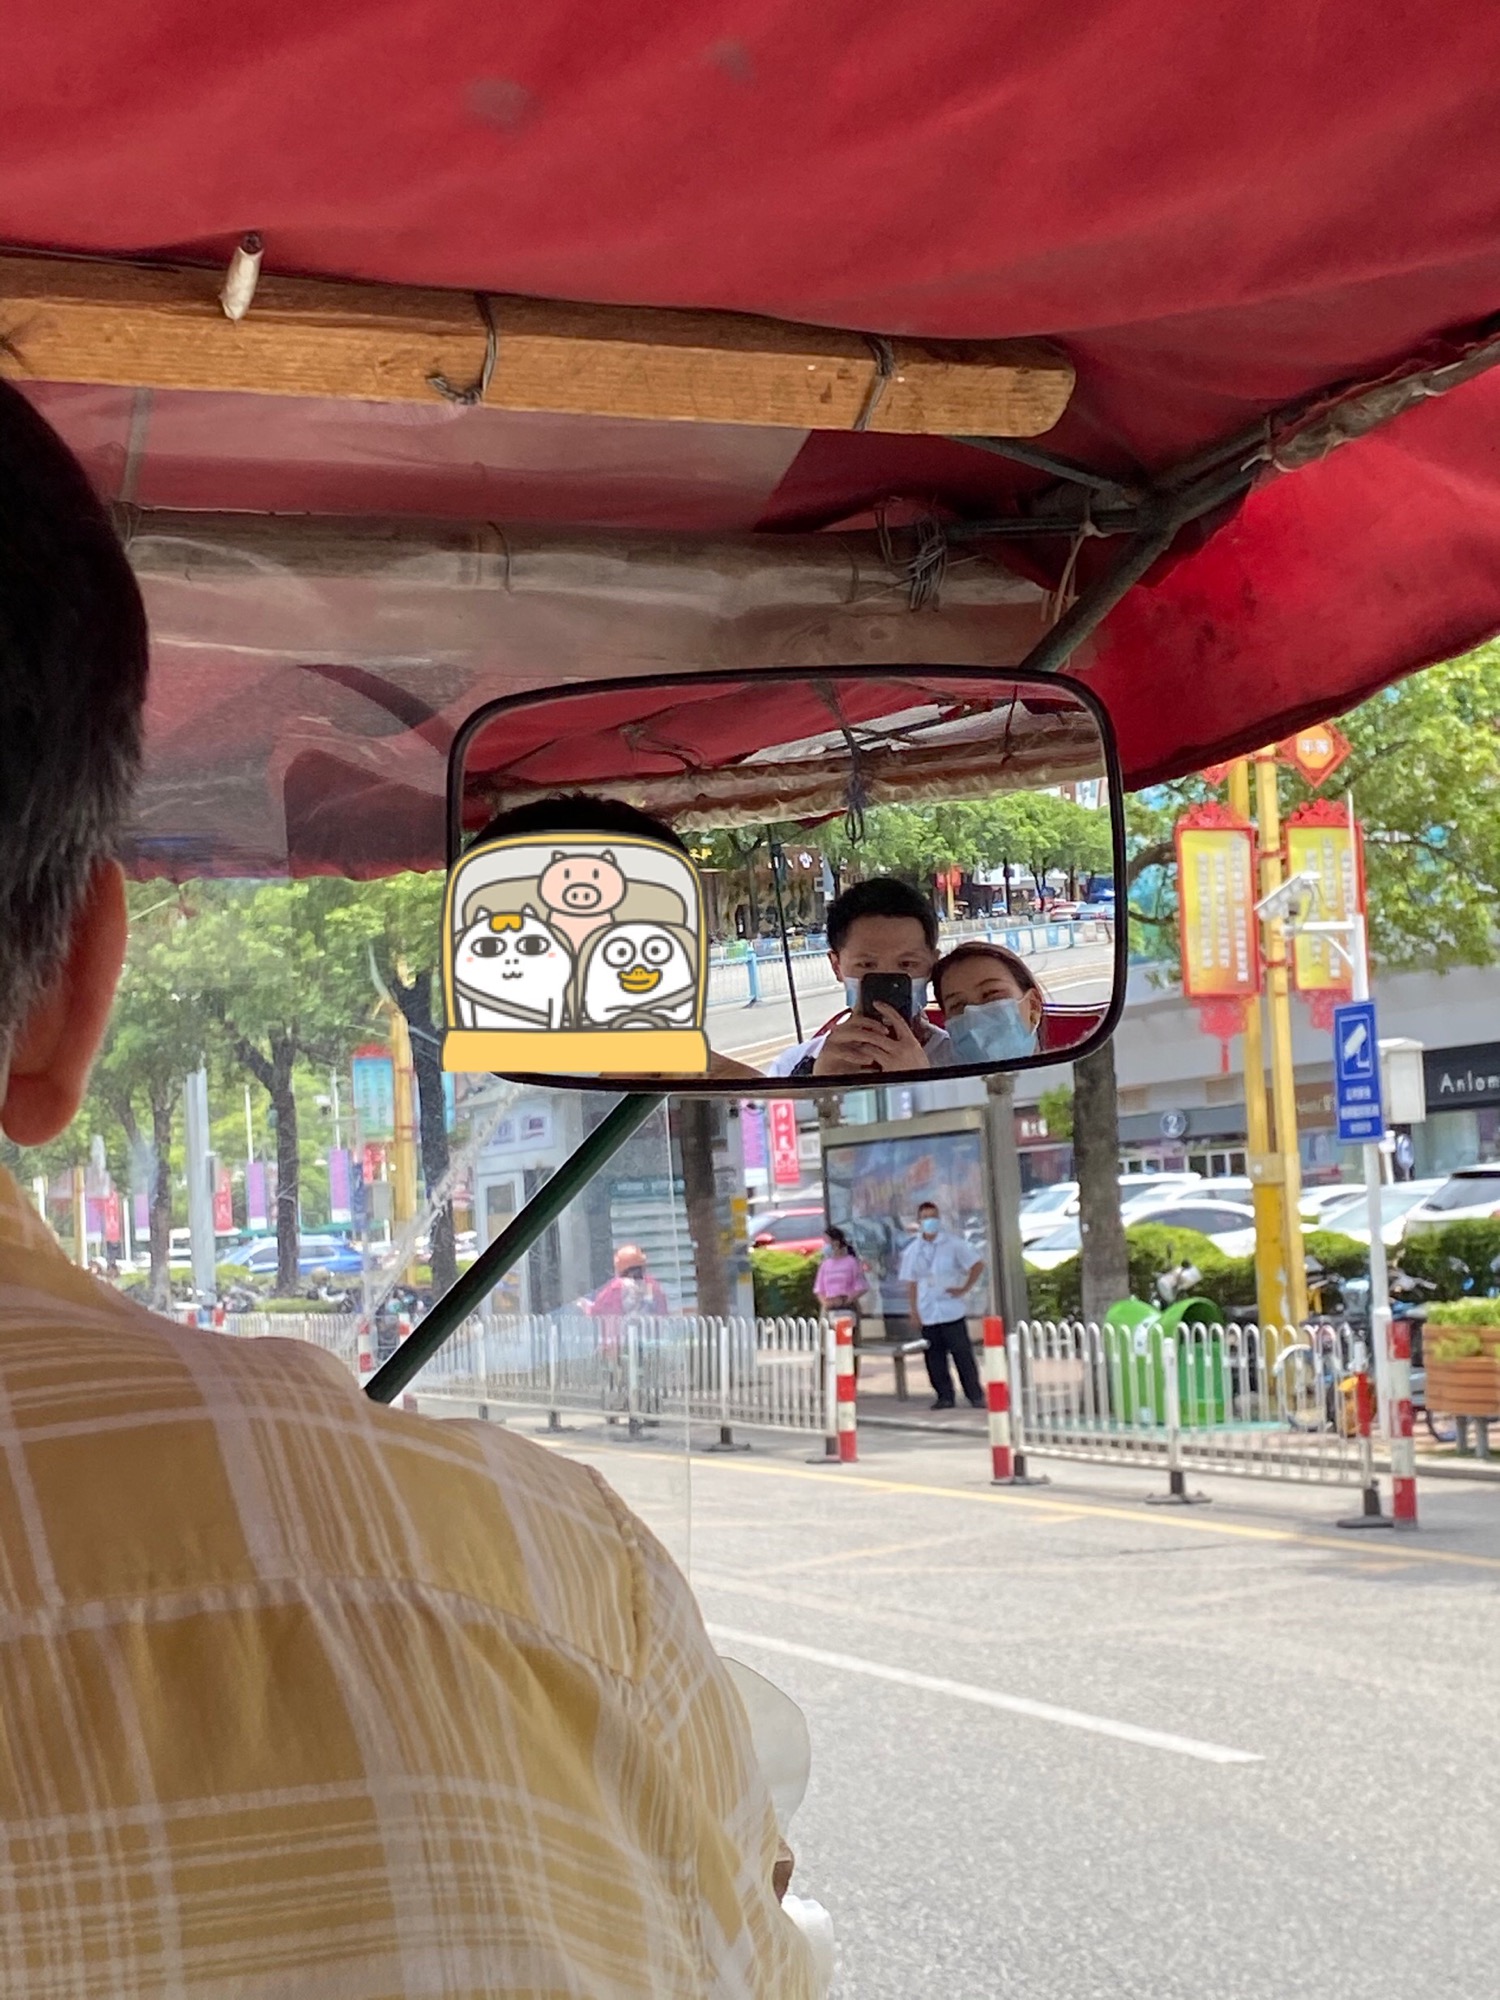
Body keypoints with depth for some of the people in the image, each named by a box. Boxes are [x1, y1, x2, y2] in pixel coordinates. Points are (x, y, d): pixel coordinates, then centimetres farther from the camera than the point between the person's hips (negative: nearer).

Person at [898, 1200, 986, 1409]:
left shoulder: (953, 1243, -1)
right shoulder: (913, 1250, 7)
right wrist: (912, 1308, 3)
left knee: (962, 1354, -4)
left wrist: (964, 1289, -5)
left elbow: (977, 1264, 2)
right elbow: (911, 1281, 11)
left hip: (951, 1310, -3)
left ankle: (976, 1396, 0)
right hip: (927, 1313, 3)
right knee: (934, 1357, 3)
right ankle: (944, 1396, 12)